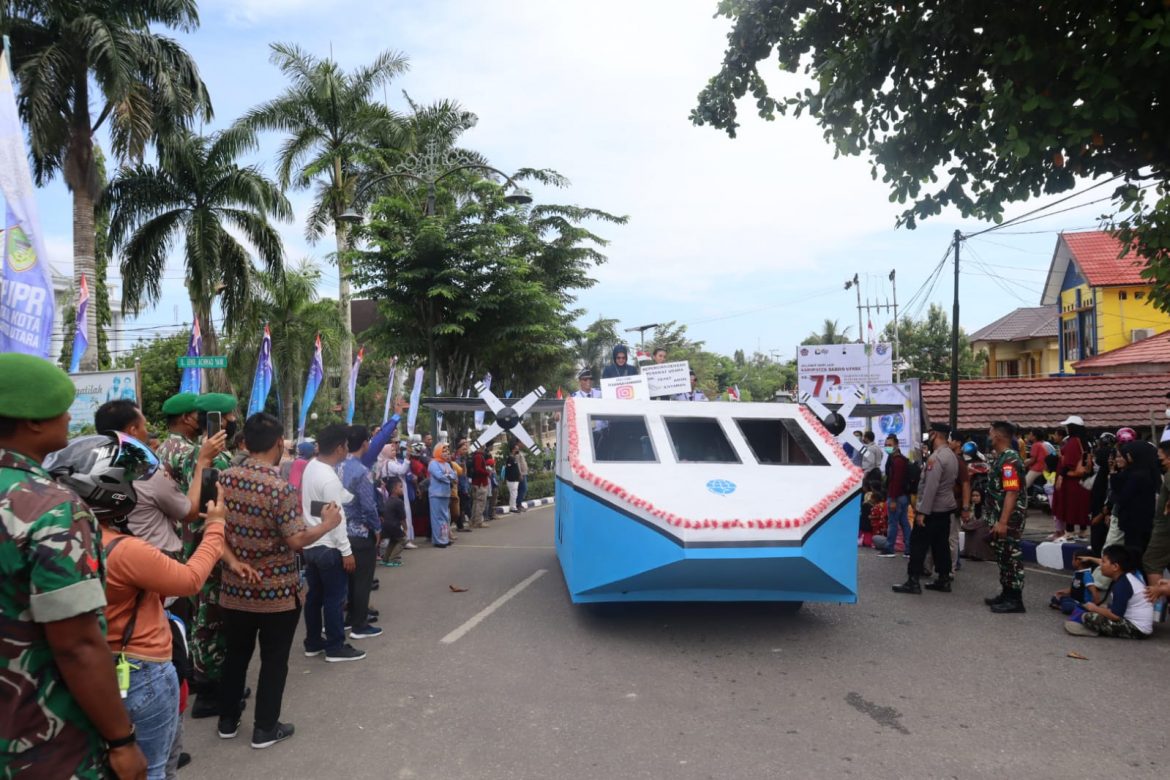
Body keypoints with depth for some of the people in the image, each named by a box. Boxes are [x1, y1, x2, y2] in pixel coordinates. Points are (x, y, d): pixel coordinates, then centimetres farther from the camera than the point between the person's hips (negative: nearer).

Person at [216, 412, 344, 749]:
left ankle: (228, 721, 33)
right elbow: (297, 541, -21)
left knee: (236, 653, 21)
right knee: (273, 660, 9)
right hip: (277, 592, -5)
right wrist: (327, 524, -6)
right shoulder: (281, 488, -21)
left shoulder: (224, 478, -3)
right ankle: (265, 728, 18)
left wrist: (233, 561, -7)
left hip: (236, 588, 5)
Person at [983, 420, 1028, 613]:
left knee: (1011, 557, -3)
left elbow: (1012, 493, -25)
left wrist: (1003, 522, -28)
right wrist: (996, 520, 23)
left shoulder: (1010, 460, -19)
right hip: (1000, 518, 10)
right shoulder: (1001, 458, 13)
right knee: (1003, 557, 16)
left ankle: (1015, 600, 3)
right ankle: (1006, 594, 26)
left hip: (1008, 520, -10)